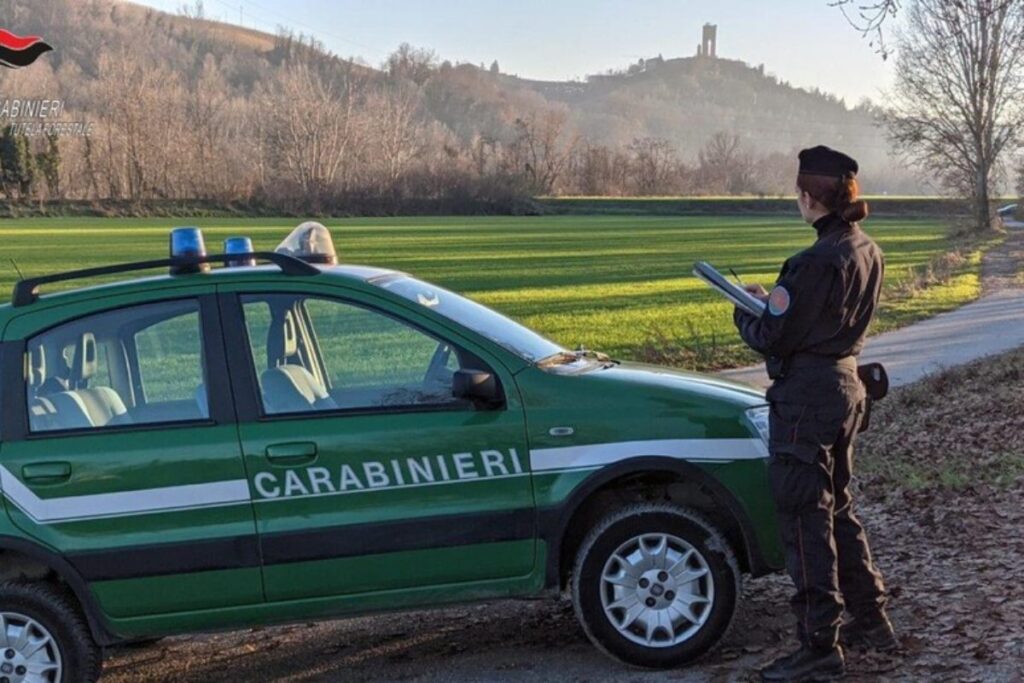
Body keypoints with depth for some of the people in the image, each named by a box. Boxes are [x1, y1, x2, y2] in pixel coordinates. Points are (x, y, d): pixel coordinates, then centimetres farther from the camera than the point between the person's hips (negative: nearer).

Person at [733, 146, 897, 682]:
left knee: (804, 519, -1)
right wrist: (771, 302, 10)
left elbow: (771, 339, -18)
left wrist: (745, 311, 1)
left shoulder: (816, 263, -22)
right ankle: (870, 620, 31)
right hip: (846, 384, 9)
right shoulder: (867, 253, 6)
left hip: (806, 396, -9)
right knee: (837, 509, 21)